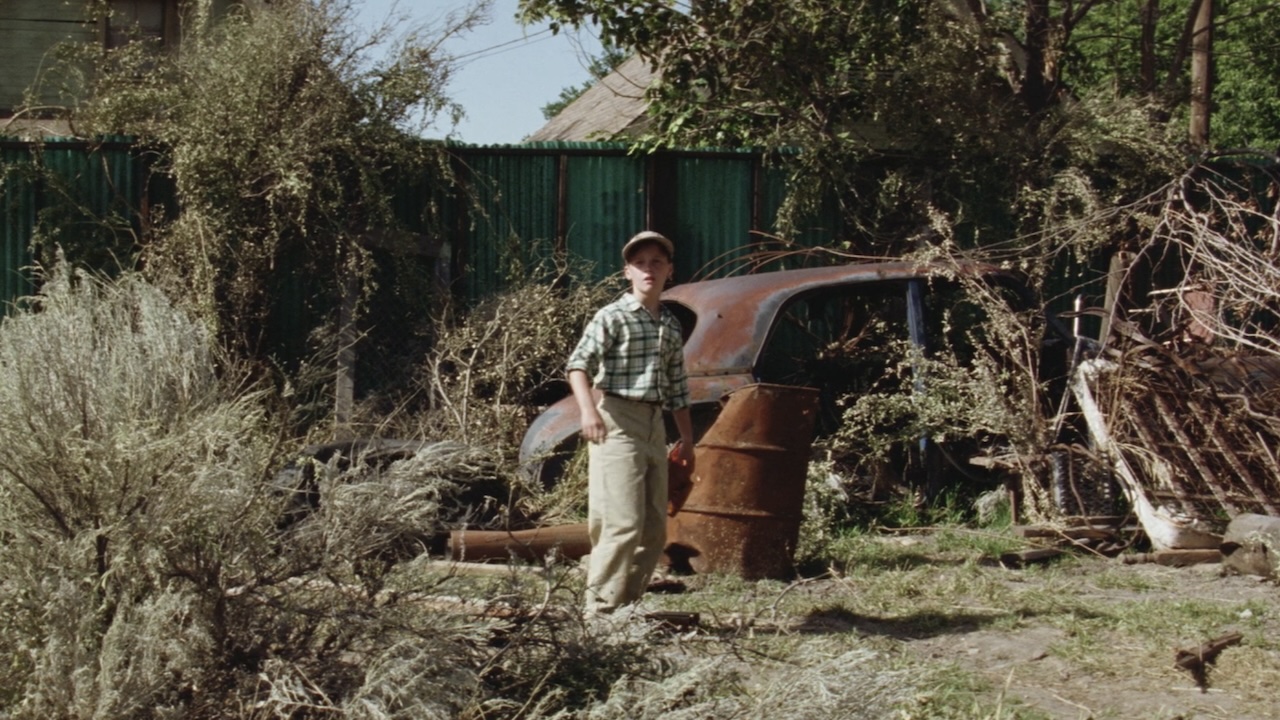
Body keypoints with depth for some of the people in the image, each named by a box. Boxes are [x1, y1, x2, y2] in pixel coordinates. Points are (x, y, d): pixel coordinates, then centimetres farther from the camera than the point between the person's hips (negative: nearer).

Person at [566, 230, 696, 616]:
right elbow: (579, 364, -17)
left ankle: (627, 603, 18)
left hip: (654, 425, 7)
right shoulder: (612, 317, -5)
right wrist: (588, 410, -34)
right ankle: (601, 608, -7)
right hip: (617, 424, -7)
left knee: (654, 530, 9)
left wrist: (687, 439, 21)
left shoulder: (671, 326, 16)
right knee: (623, 524, -13)